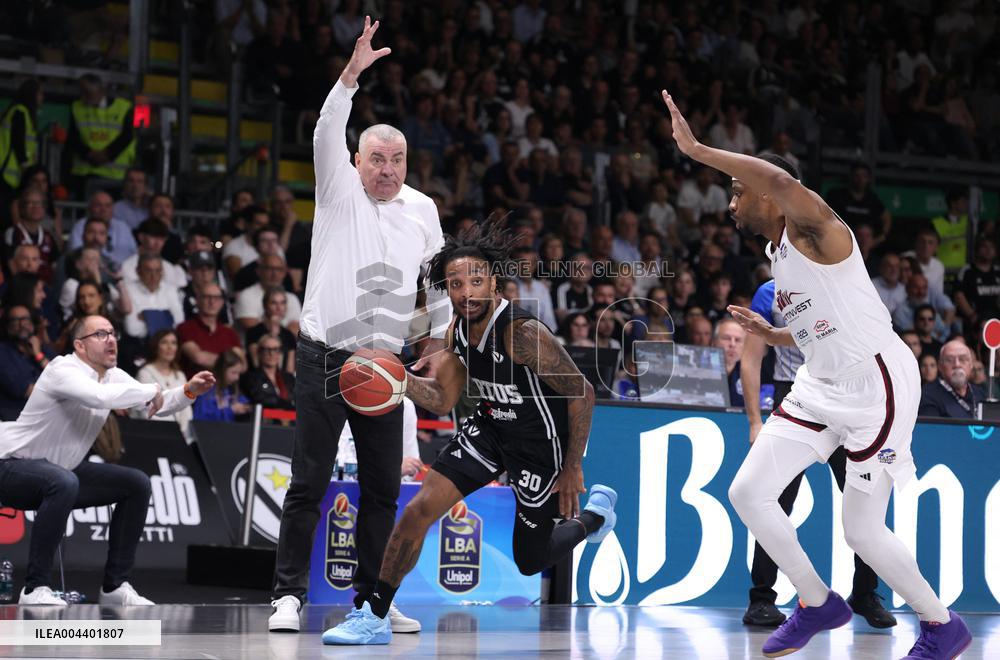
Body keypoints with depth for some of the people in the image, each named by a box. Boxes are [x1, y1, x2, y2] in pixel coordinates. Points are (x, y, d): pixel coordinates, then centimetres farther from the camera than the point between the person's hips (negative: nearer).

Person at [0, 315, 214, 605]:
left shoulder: (113, 376, 2)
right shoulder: (64, 370, -23)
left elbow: (155, 406, 12)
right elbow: (100, 397, -43)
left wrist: (188, 391, -9)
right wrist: (152, 391, -29)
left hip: (61, 470, 9)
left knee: (137, 485, 4)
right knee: (63, 482, -40)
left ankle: (115, 585, 6)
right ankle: (34, 589, -32)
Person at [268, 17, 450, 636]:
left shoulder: (422, 208, 10)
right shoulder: (340, 190, 0)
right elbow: (328, 133, -16)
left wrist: (439, 335, 20)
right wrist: (353, 72, -28)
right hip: (325, 354, -4)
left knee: (384, 488, 5)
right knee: (309, 483, -6)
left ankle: (372, 597, 13)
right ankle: (290, 595, -2)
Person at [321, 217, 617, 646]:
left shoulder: (523, 333, -31)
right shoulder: (458, 330, -7)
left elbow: (582, 393, -23)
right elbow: (442, 400, 3)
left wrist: (573, 469, -17)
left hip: (540, 445, -6)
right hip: (490, 429, 6)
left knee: (531, 561, 9)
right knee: (419, 509, -9)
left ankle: (595, 513, 39)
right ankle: (375, 617, -1)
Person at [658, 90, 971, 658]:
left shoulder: (814, 232, -16)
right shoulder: (779, 254, 13)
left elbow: (782, 180, -40)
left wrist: (695, 150, -36)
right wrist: (771, 334, 11)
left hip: (877, 384, -9)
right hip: (823, 386, 9)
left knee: (863, 530, -6)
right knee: (748, 492, 0)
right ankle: (818, 604, 17)